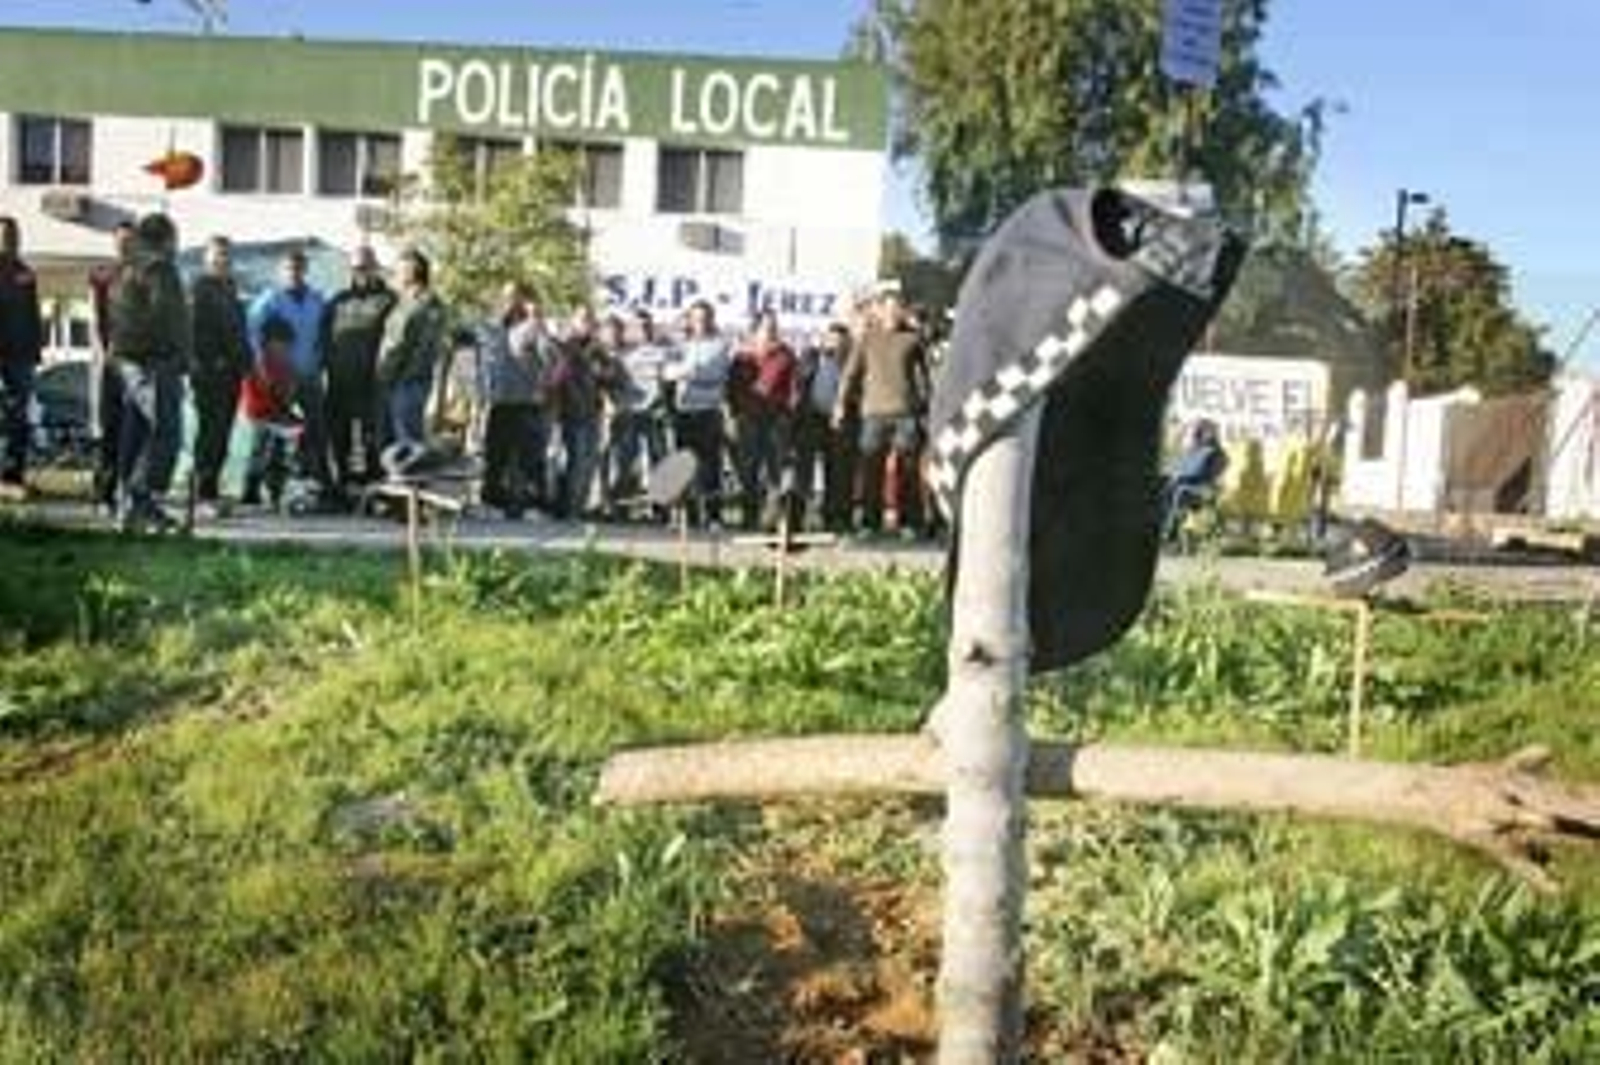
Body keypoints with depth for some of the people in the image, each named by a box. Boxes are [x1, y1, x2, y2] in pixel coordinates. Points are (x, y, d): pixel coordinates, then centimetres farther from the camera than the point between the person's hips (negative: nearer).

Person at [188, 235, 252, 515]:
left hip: (231, 372, 8)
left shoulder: (230, 290, 21)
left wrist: (245, 360, 13)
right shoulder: (201, 288, -3)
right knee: (210, 432, -10)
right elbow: (195, 330, -12)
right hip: (209, 372, -8)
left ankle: (211, 493, 13)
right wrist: (212, 361, -19)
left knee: (222, 435, 8)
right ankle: (204, 496, -8)